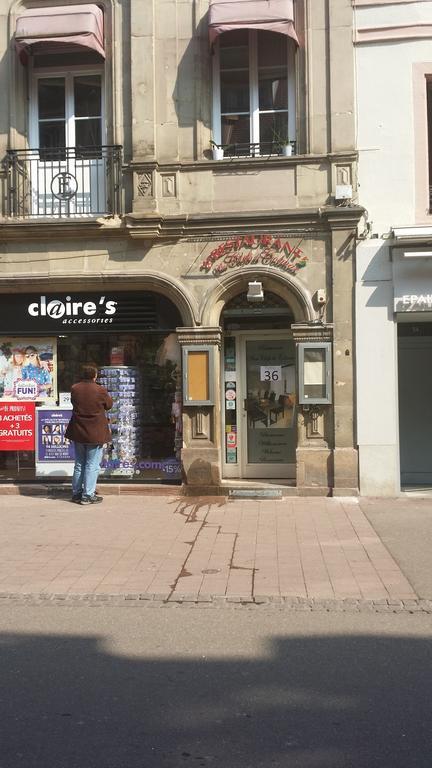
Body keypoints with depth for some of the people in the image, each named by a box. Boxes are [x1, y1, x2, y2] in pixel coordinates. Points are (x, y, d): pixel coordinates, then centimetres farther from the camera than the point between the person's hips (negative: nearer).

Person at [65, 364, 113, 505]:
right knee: (92, 465, 2)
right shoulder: (100, 390, -15)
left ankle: (76, 493, 22)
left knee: (79, 464, 16)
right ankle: (88, 495, 3)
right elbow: (109, 405, 0)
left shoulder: (74, 389, -3)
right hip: (95, 434, -5)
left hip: (78, 432, 5)